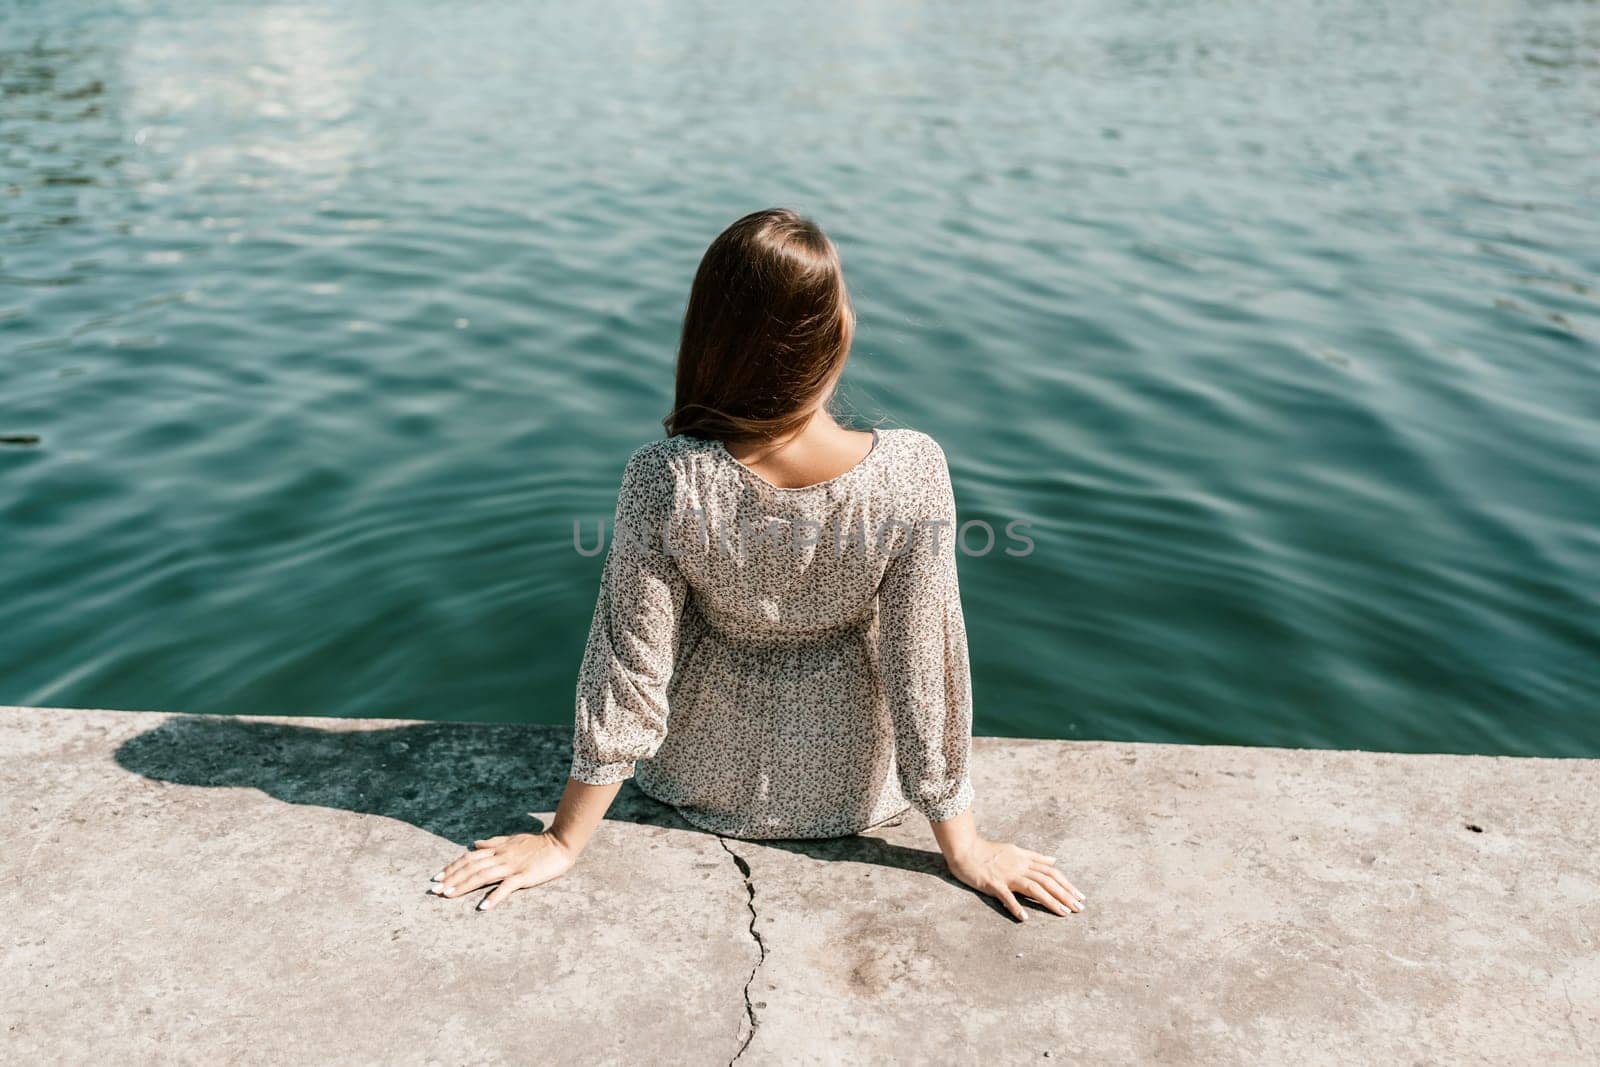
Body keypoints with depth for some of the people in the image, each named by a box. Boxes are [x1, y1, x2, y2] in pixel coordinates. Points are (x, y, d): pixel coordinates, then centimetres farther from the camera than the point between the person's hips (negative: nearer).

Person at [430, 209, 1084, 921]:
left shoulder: (665, 480, -29)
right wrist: (963, 843, -5)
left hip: (703, 778, 0)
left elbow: (629, 671, -20)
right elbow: (926, 664, -20)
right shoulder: (912, 473, -29)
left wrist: (564, 841, -5)